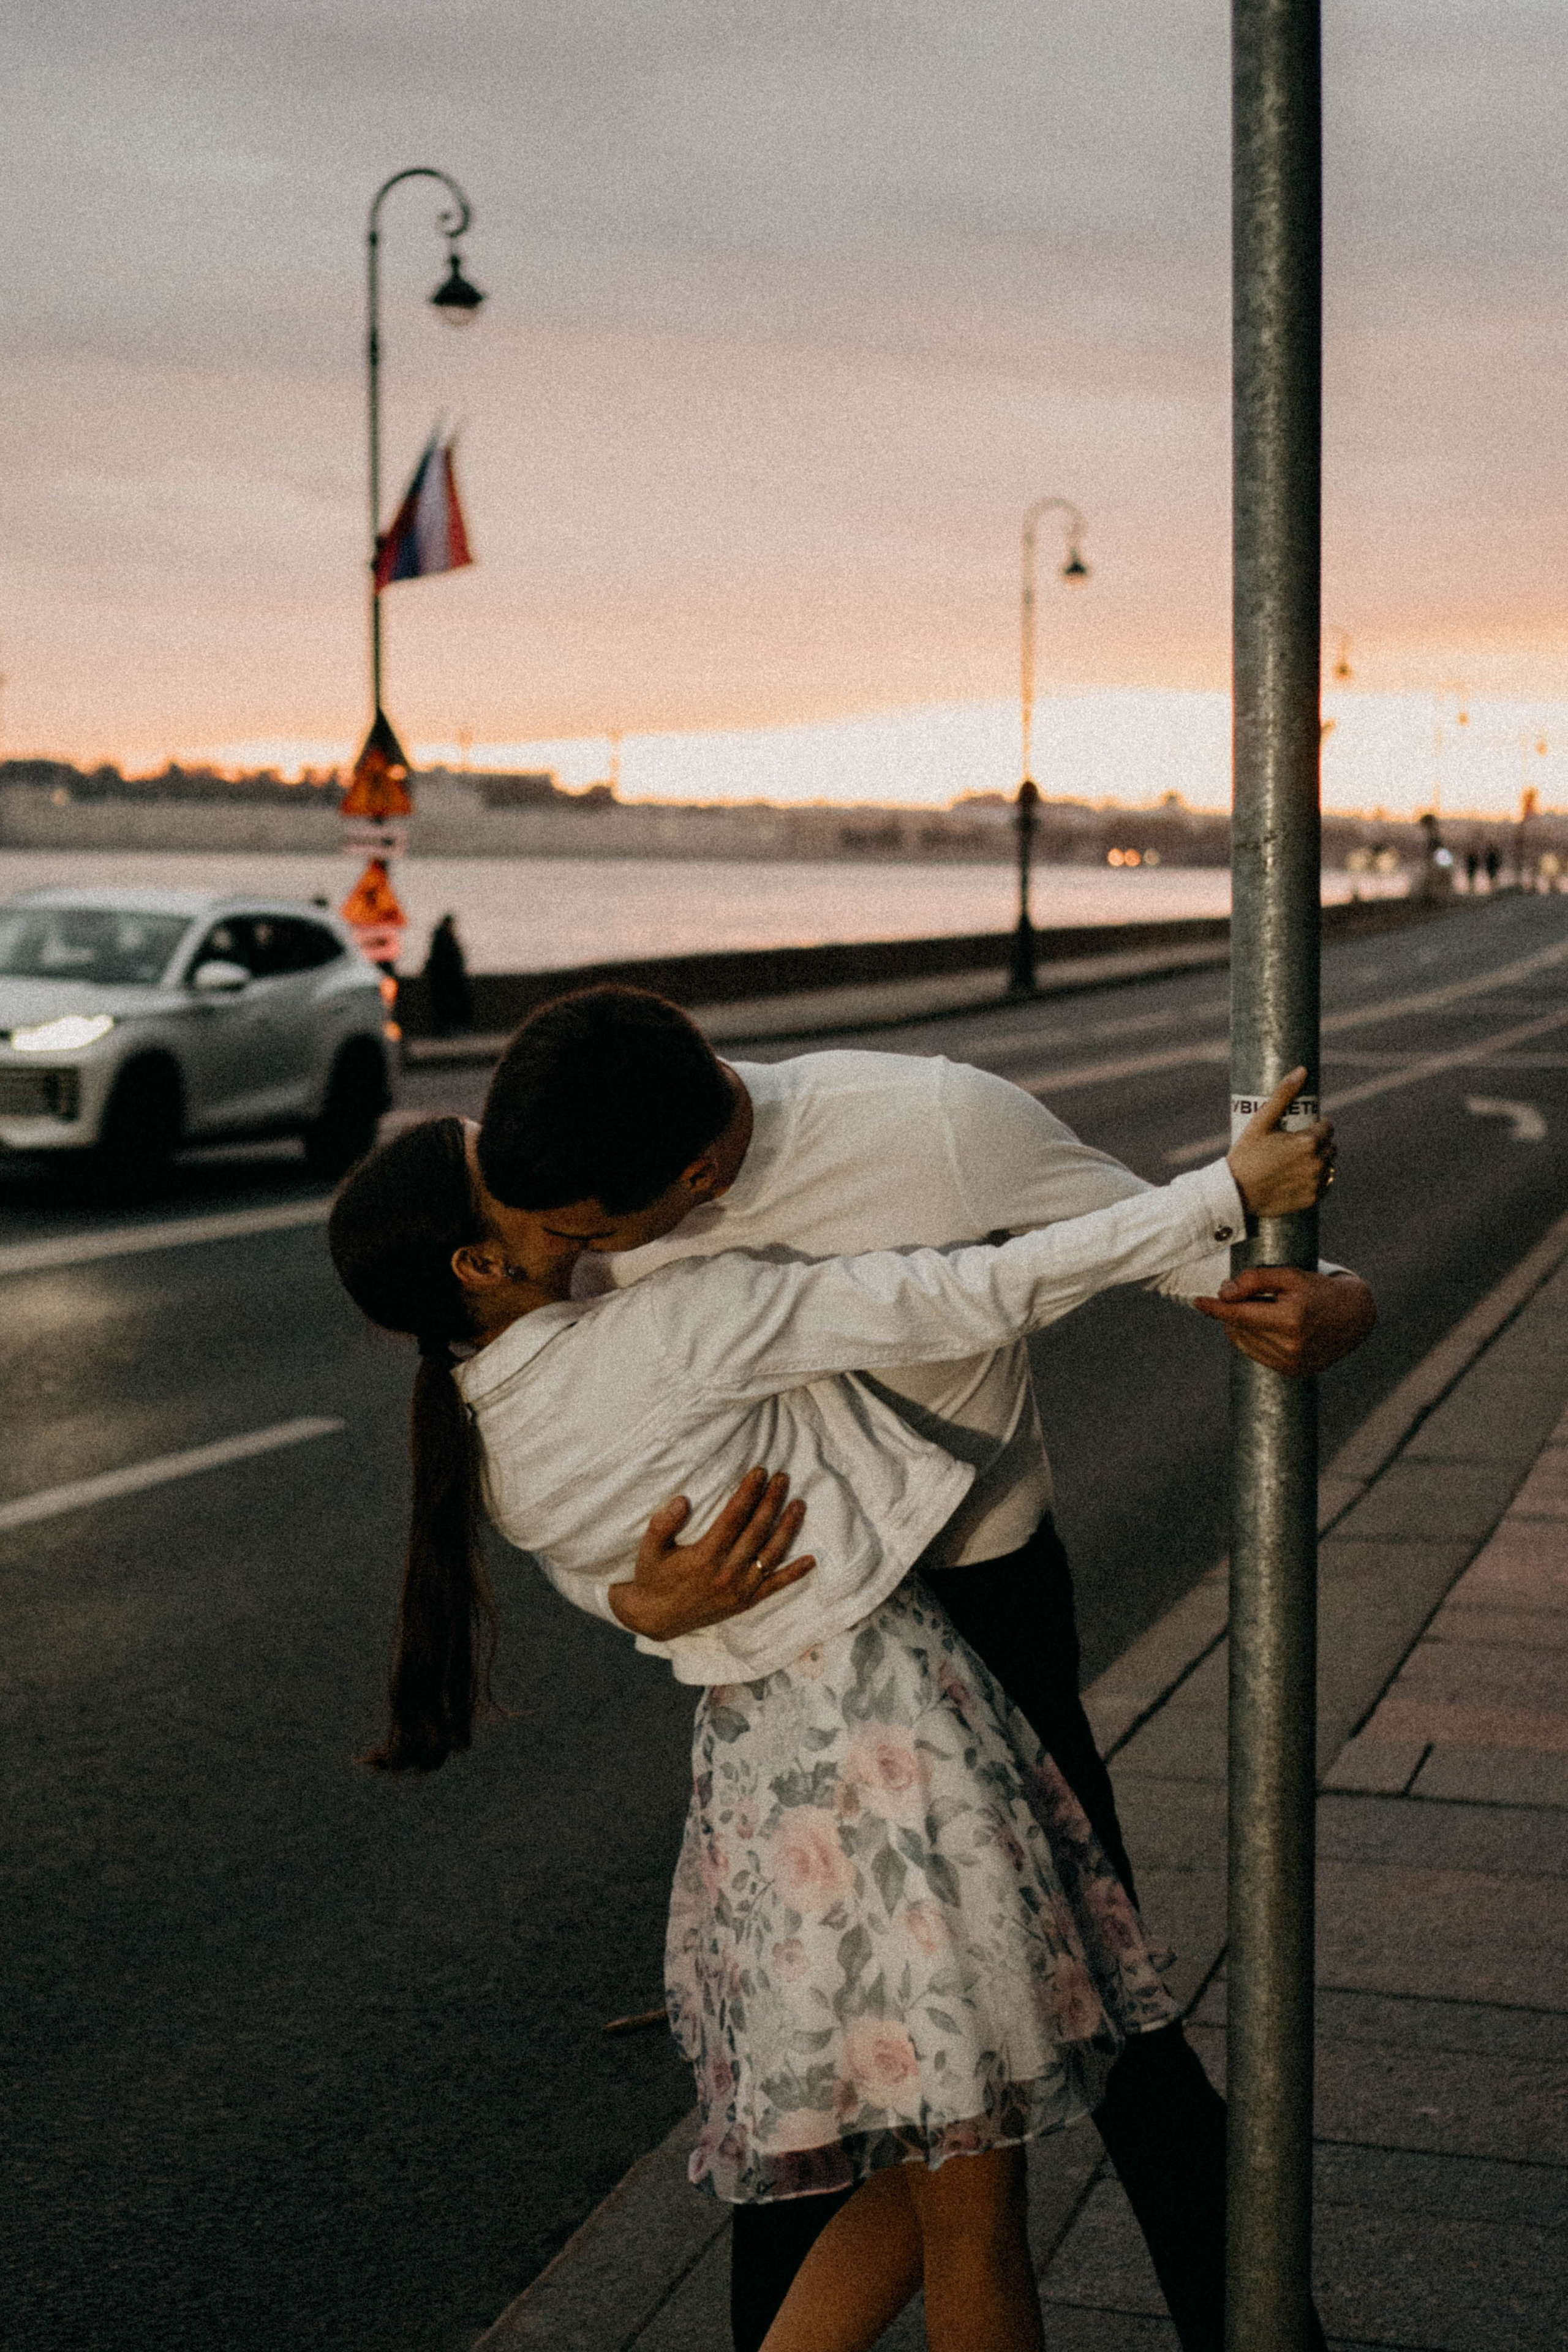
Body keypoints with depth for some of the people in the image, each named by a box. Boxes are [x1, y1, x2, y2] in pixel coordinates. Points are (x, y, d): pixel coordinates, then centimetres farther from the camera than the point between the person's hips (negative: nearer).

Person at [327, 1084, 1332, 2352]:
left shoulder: (502, 1447, 4)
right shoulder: (680, 1320, -17)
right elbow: (970, 1299, -18)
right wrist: (1227, 1191, -13)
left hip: (750, 1764, 7)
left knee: (923, 2181, 20)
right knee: (971, 2202, 7)